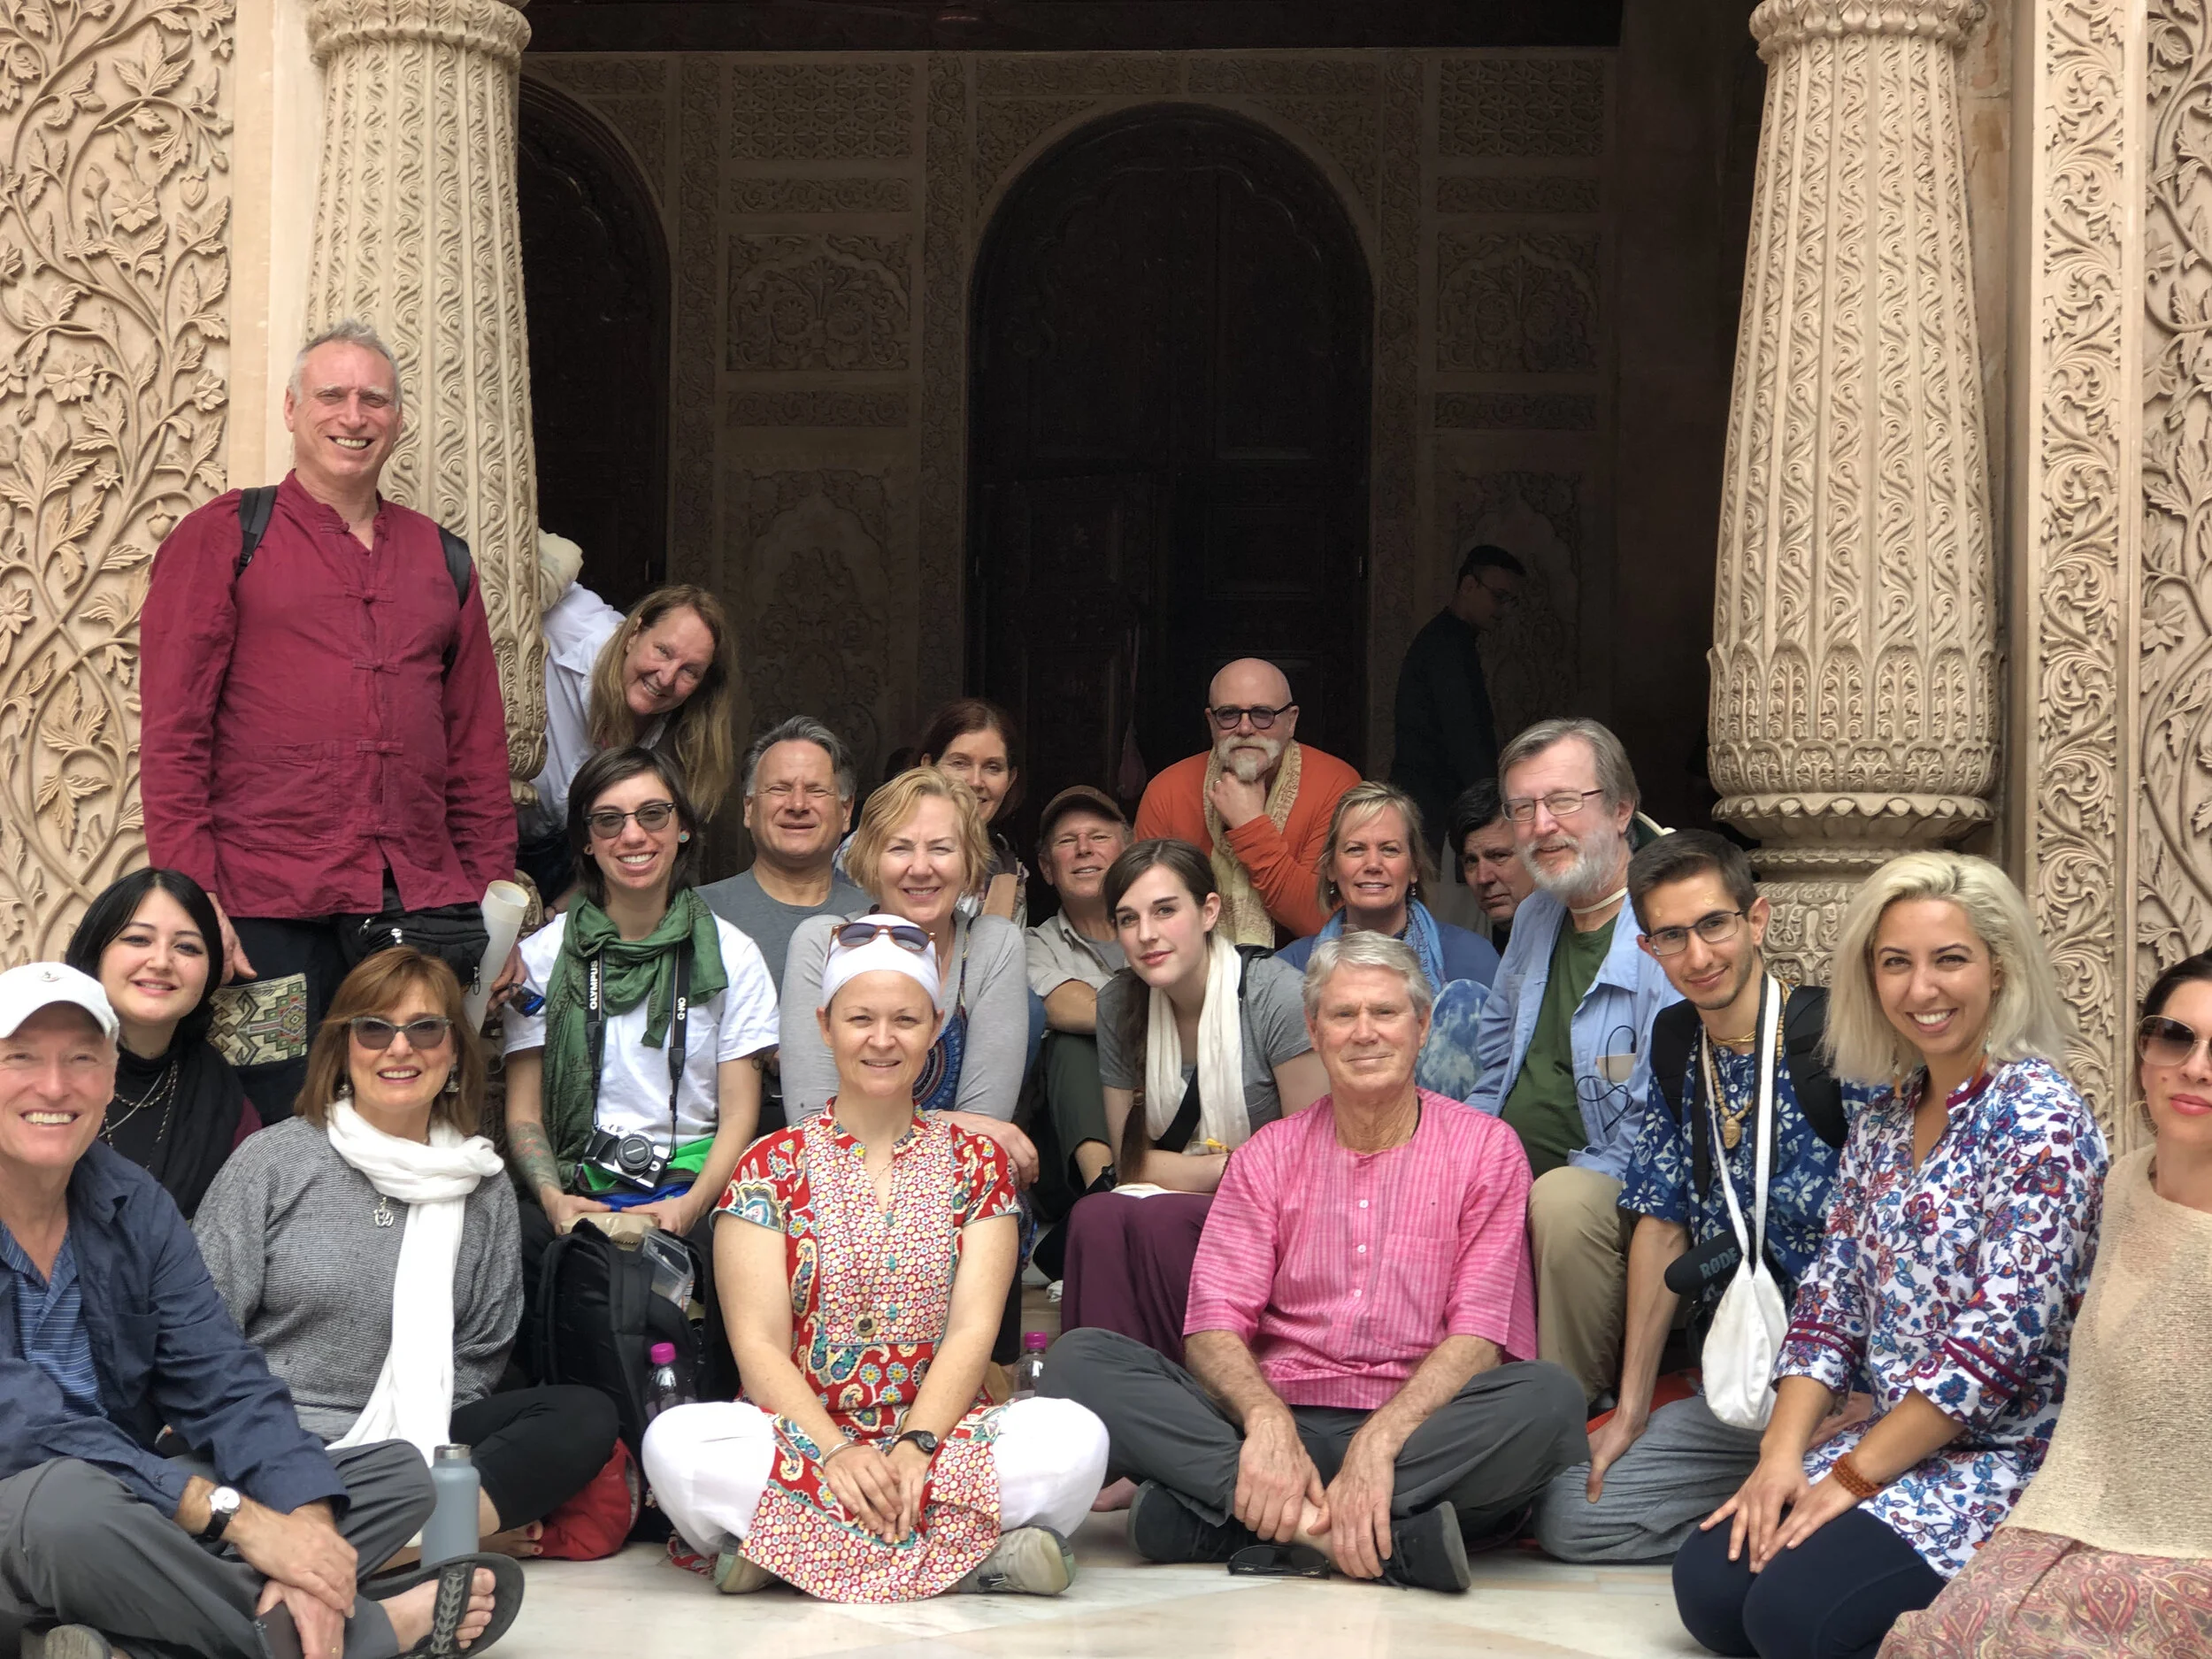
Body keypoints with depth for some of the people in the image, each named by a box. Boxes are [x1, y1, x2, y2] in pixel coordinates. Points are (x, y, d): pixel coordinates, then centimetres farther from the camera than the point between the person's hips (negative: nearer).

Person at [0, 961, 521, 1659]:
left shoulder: (134, 1205, 5)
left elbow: (225, 1384, -2)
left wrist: (308, 1522, -22)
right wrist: (235, 1516, -28)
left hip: (120, 1510, 7)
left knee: (397, 1472, 1)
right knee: (73, 1500, -40)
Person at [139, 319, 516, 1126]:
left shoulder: (440, 559, 17)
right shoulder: (221, 538, 5)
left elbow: (478, 749, 18)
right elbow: (173, 733, -2)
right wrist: (191, 898, -11)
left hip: (422, 907, 4)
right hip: (269, 914, -4)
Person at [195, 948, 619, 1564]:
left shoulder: (483, 1187, 11)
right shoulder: (273, 1160, 1)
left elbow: (477, 1352, 12)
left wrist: (430, 1454, -5)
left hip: (411, 1444, 4)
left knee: (585, 1416, -19)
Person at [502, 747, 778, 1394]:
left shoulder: (731, 955, 10)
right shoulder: (542, 956, 11)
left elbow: (739, 1116, 5)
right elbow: (523, 1111, 9)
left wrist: (689, 1207, -14)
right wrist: (554, 1200, -11)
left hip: (693, 1190, -1)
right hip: (578, 1190, 1)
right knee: (525, 1244, -34)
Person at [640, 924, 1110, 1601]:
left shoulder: (976, 1161, 11)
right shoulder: (773, 1166, 7)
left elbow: (972, 1329, 0)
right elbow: (758, 1344, -3)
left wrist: (915, 1446, -18)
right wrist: (836, 1452, -20)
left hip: (941, 1433, 1)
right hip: (802, 1436, -1)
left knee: (1075, 1436, -29)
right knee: (675, 1442, -33)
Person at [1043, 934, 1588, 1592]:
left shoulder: (1485, 1149, 7)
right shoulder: (1269, 1155, 14)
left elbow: (1479, 1335, -4)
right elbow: (1214, 1325, 3)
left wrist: (1379, 1440, -23)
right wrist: (1267, 1420, -21)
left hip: (1420, 1424, -2)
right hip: (1277, 1421, 2)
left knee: (1551, 1399, -33)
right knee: (1079, 1359, -19)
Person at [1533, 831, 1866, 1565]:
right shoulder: (1675, 1044, 9)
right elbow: (1663, 1227, 13)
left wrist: (1863, 1399, -21)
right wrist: (1631, 1409, 11)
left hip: (1855, 1392, -7)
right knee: (1570, 1515, -5)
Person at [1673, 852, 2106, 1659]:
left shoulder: (2037, 1116, -14)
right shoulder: (1883, 1120, 10)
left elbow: (2005, 1331, -21)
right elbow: (1831, 1303, 9)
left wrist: (1853, 1475, -17)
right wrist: (1782, 1456, -6)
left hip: (2015, 1460, -7)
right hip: (1899, 1441, 7)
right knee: (1710, 1582, -8)